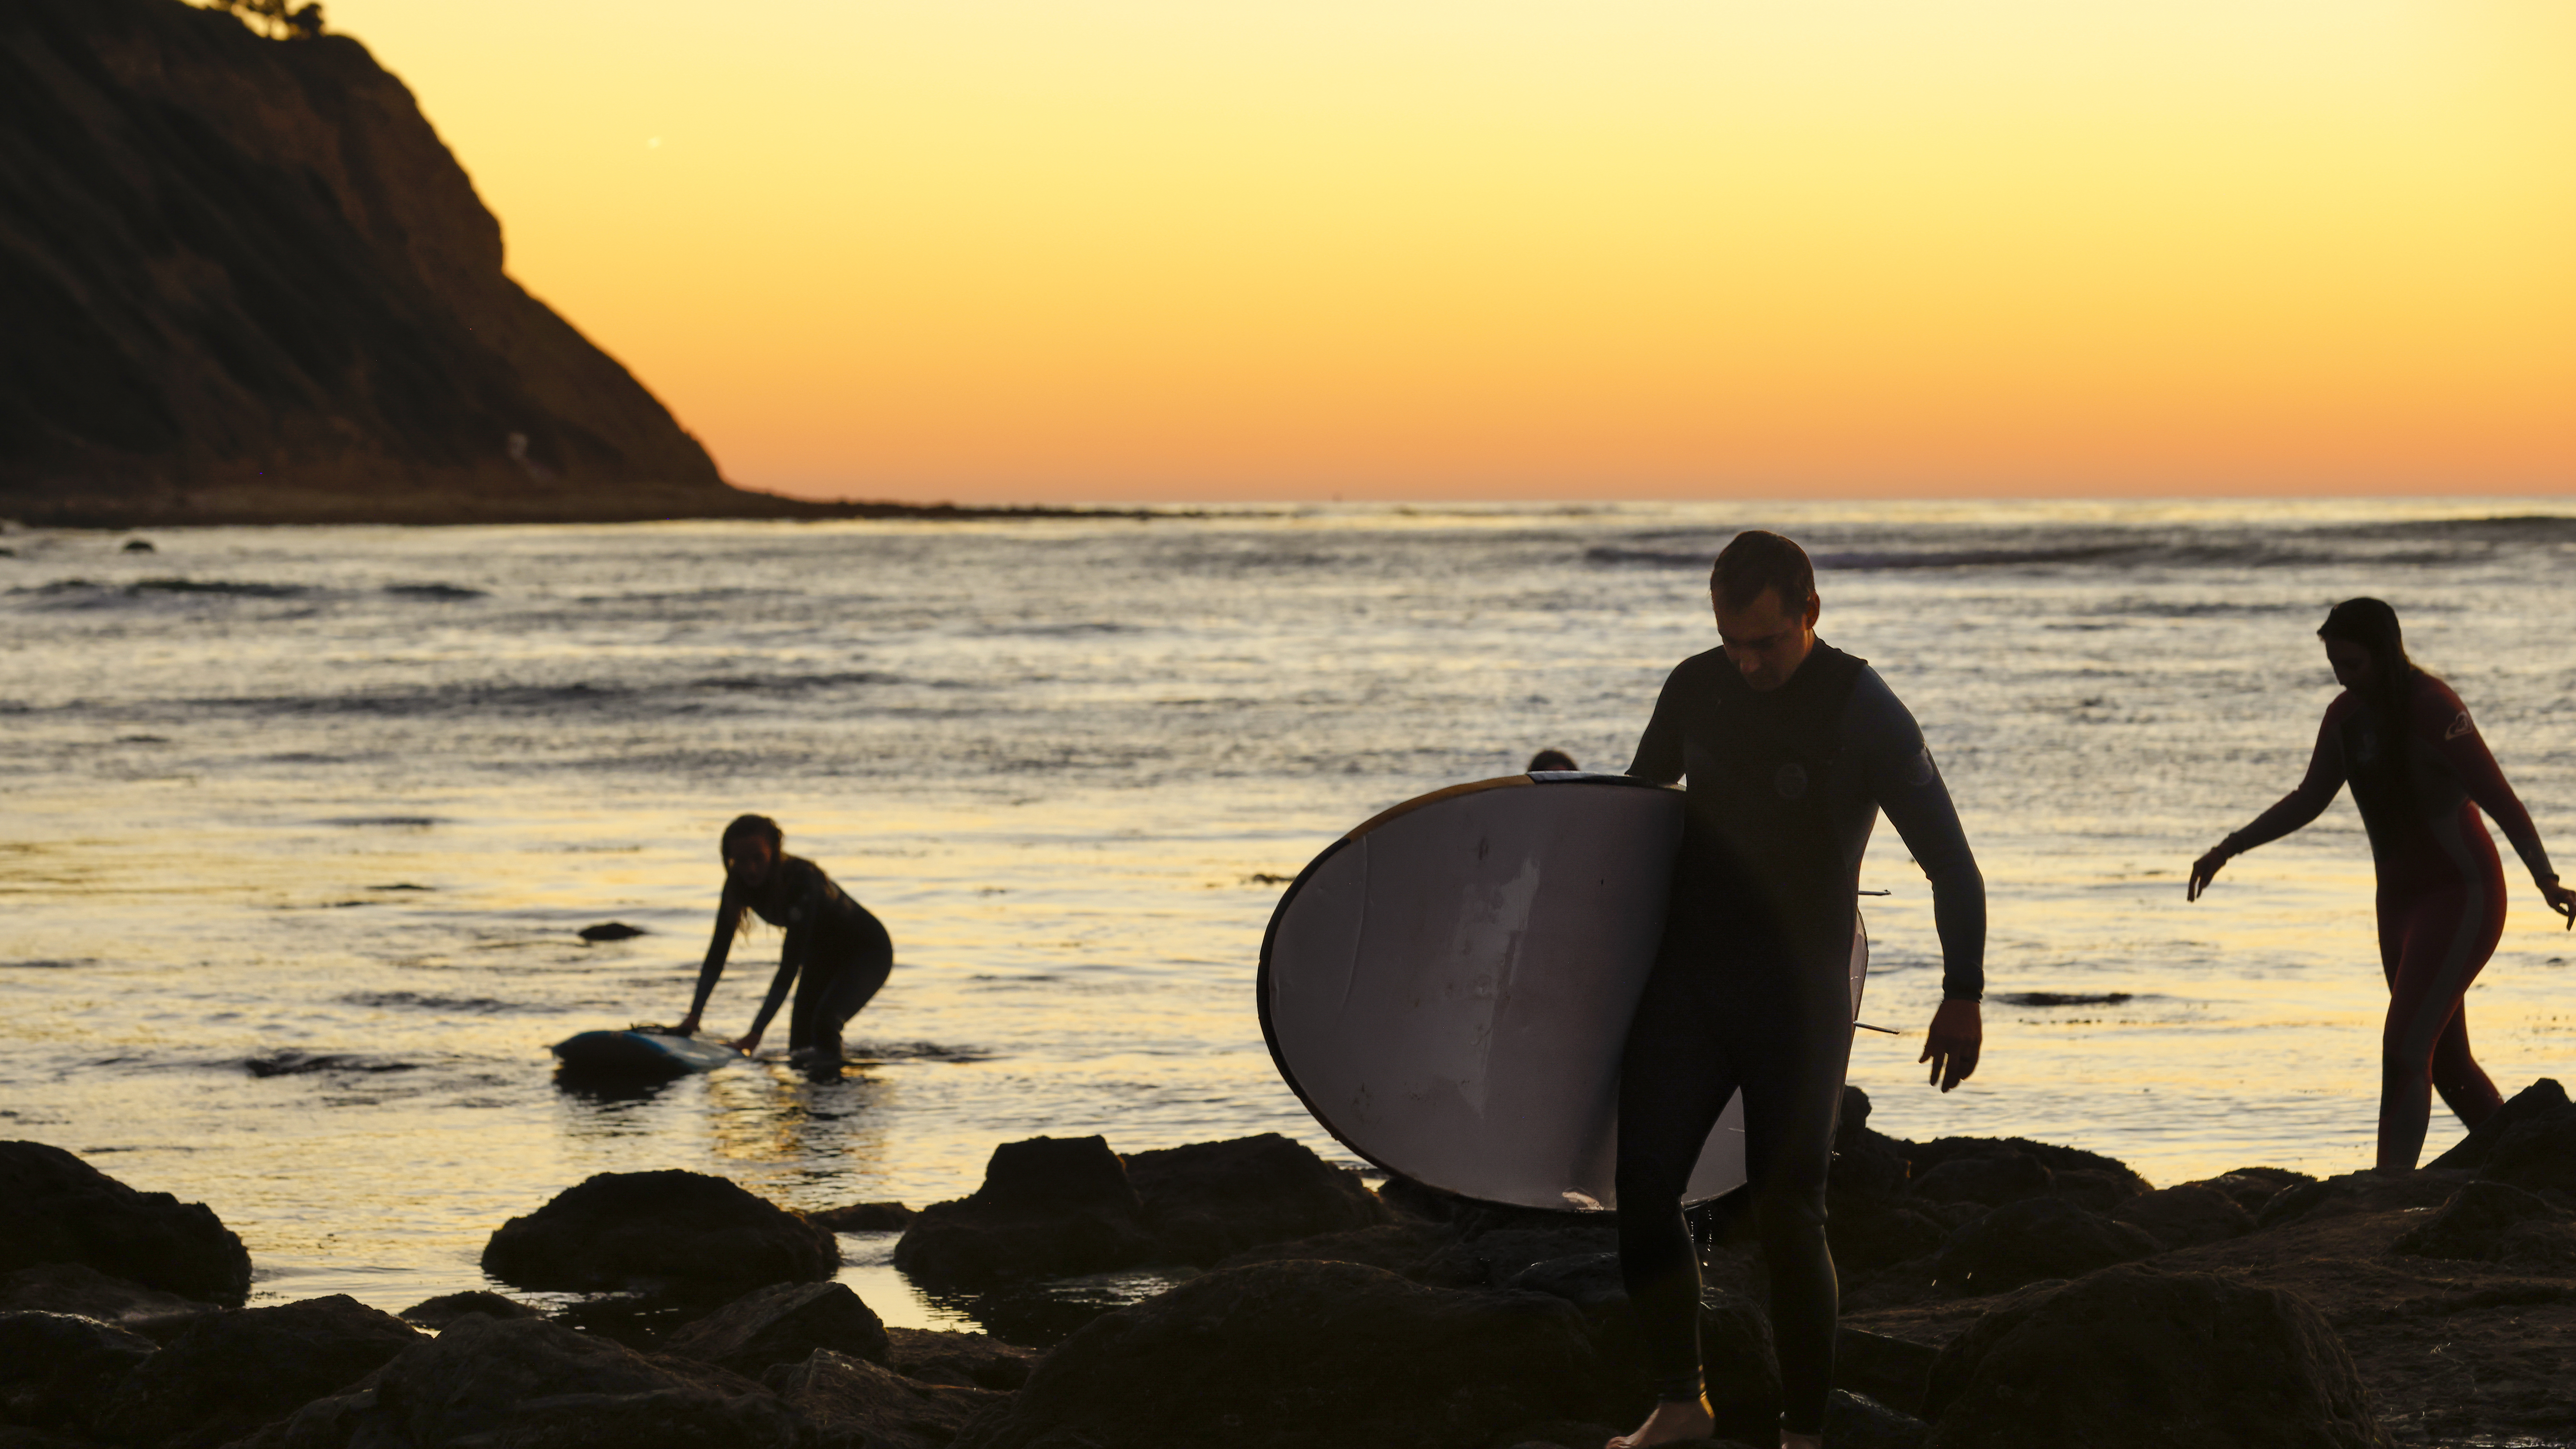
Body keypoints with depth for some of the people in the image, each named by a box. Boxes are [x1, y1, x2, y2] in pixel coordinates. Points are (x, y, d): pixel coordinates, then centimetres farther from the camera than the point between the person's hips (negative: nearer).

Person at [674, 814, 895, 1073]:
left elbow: (790, 966, -40)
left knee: (825, 1020, -33)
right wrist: (693, 1017, -23)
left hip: (868, 952, -7)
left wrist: (755, 1033, -42)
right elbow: (718, 953, -14)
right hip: (824, 954, 7)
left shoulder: (801, 880, -38)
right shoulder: (739, 884, -17)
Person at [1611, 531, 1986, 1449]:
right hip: (1688, 976, 4)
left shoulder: (1862, 711, -11)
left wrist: (1963, 995, -9)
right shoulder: (1694, 690, 2)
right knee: (1643, 1187, -4)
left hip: (1801, 995, -4)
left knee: (1787, 1213, -7)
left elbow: (1949, 862, -7)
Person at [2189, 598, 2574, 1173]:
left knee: (2404, 1049, -18)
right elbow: (2309, 800, 17)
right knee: (2445, 1062, 12)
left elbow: (2500, 800, -27)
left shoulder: (2433, 709, -21)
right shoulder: (2347, 714, 3)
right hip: (2402, 898, 8)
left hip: (2462, 895, -8)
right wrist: (2230, 848, 10)